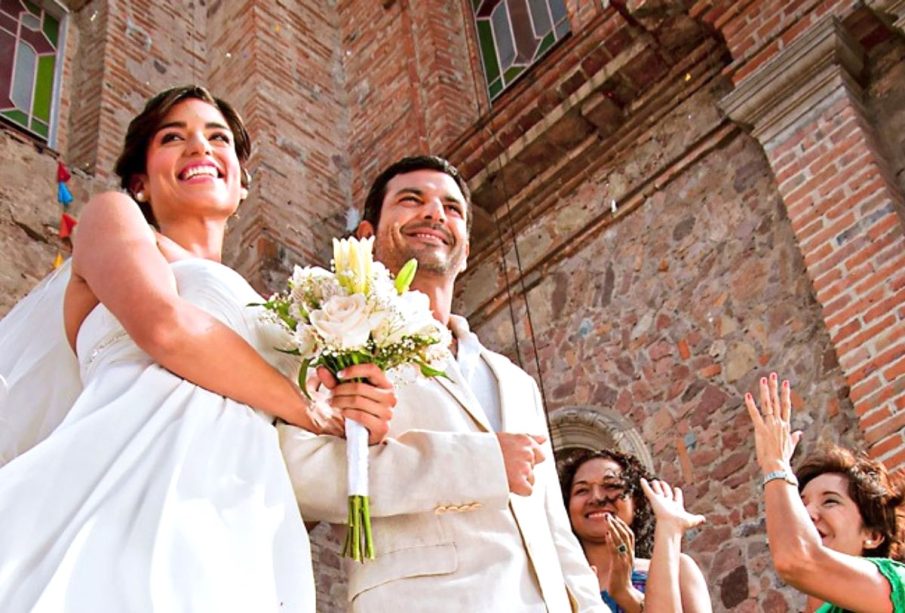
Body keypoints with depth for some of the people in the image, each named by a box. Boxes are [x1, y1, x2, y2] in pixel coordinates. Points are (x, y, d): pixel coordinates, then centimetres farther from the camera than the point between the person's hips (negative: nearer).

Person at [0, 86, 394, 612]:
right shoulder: (113, 215, 16)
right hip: (127, 504, -5)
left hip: (236, 543, 5)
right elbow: (165, 328, -4)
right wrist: (316, 409, 4)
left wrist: (359, 421, 9)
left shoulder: (256, 313, 32)